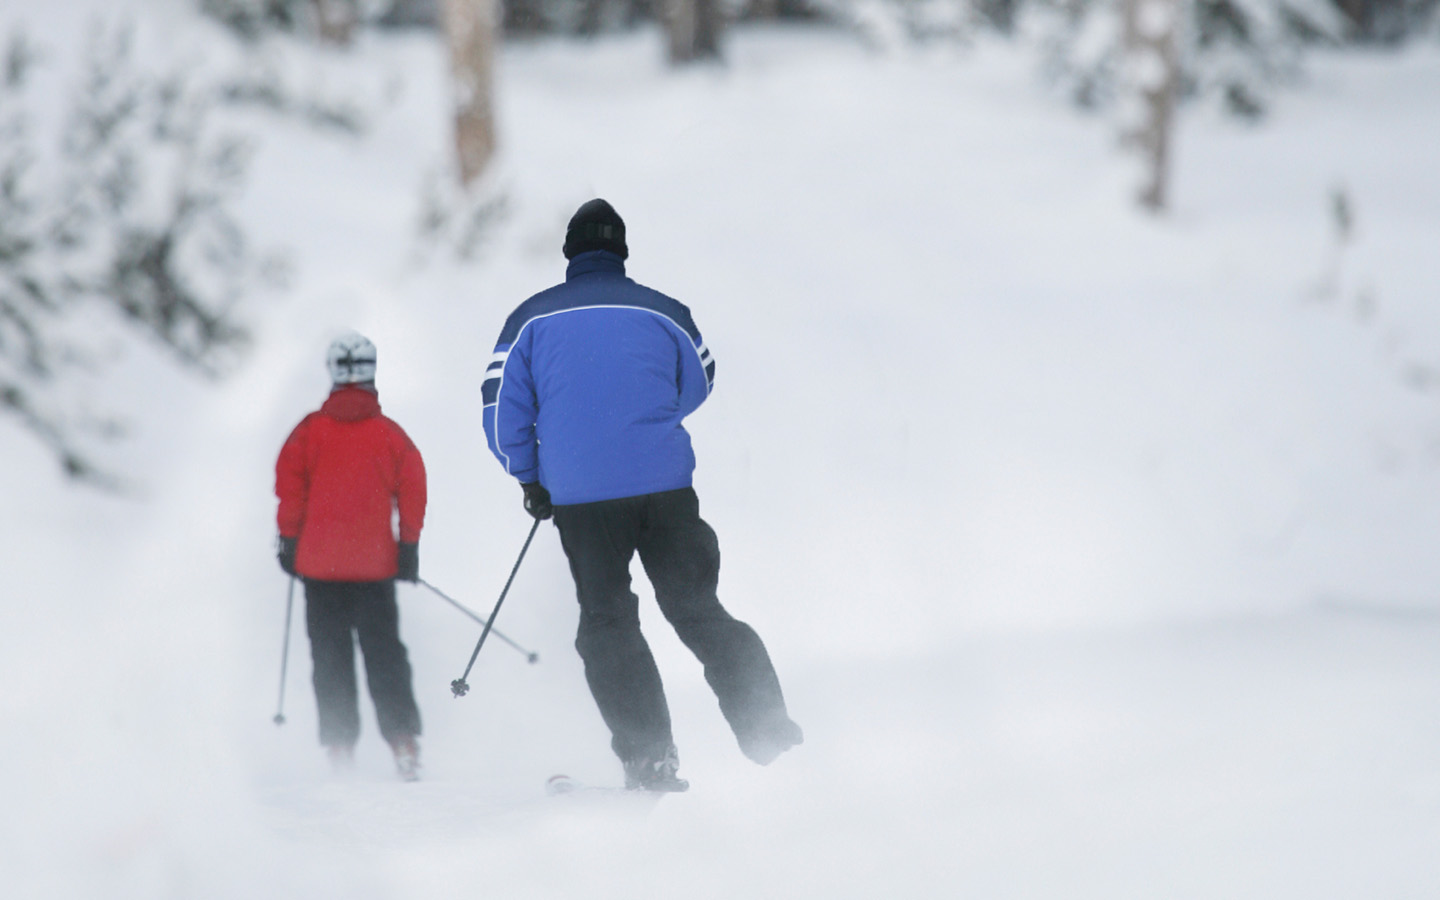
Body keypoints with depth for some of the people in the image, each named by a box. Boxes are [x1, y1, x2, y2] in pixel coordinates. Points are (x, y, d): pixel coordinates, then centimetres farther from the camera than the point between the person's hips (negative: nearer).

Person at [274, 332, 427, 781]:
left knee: (330, 656, 6)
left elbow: (289, 485, -4)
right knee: (383, 653, 6)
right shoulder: (390, 434, 0)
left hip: (320, 561, 0)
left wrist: (289, 540, 4)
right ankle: (402, 739, -6)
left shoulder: (310, 430, -2)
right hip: (374, 563, 1)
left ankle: (339, 744, -2)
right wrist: (409, 546, 6)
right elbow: (412, 490, -1)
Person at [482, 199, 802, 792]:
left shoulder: (532, 319, 0)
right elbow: (697, 387, 20)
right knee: (699, 612, 10)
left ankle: (650, 759, -1)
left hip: (580, 498, -1)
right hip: (667, 487, 1)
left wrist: (530, 482, 18)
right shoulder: (664, 312, 3)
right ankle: (769, 736, 2)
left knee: (608, 625, 9)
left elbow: (503, 412, 2)